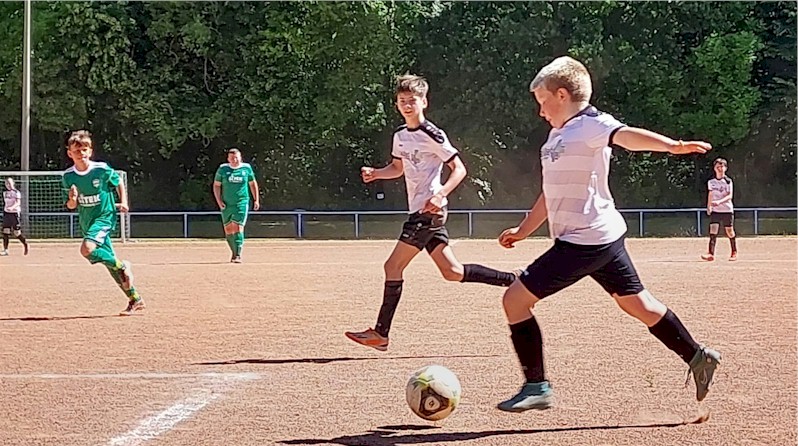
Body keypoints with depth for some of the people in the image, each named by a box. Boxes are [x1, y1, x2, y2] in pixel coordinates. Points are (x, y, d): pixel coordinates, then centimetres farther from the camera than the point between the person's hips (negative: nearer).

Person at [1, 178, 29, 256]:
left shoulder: (16, 192, -9)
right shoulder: (5, 192, 10)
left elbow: (18, 202, -22)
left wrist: (12, 207, -40)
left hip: (15, 213, -6)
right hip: (6, 213, 6)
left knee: (17, 233, -5)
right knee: (5, 232, -1)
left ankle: (25, 244, 18)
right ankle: (5, 250, 1)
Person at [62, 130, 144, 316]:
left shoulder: (102, 169, -12)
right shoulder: (68, 176, -4)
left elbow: (119, 182, 7)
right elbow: (71, 206, 2)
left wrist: (123, 202, -4)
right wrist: (72, 200, -20)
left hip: (105, 217, -5)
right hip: (87, 222, 5)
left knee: (87, 249, -29)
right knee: (110, 262, 7)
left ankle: (122, 266, -8)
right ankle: (135, 299, 16)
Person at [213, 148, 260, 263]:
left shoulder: (246, 168, 3)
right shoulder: (223, 169, 2)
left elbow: (252, 183, 14)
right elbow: (216, 185, 6)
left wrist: (256, 200, 12)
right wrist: (219, 201, -5)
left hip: (241, 203, -2)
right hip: (226, 205, 2)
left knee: (238, 227, -15)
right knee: (228, 229, 7)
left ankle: (238, 255, -17)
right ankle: (234, 252, 25)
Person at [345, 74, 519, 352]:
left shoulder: (432, 135, -12)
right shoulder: (400, 136, 13)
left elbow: (459, 169, -12)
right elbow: (398, 168, 27)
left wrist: (440, 195, -26)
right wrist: (375, 174, 7)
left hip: (429, 211, -9)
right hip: (419, 212, 9)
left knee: (393, 267, -8)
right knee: (452, 272, 9)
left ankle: (380, 334, -4)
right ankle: (513, 281, 14)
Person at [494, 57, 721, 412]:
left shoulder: (589, 124, -12)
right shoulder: (558, 135, 17)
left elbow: (626, 135, -32)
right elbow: (552, 194, 28)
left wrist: (671, 145, -49)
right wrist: (523, 230, 33)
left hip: (585, 241, -10)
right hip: (603, 237, 10)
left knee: (515, 300, -7)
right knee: (636, 303, 17)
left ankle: (536, 387, -2)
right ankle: (697, 357, 25)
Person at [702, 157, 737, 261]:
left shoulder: (728, 181, -5)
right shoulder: (711, 182, 7)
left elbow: (729, 196, -13)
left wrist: (719, 201, -27)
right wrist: (708, 207, 19)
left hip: (727, 209, -3)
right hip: (715, 210, 3)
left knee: (729, 231, 3)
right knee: (713, 230, -12)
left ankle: (734, 252, 20)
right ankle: (711, 253, -20)